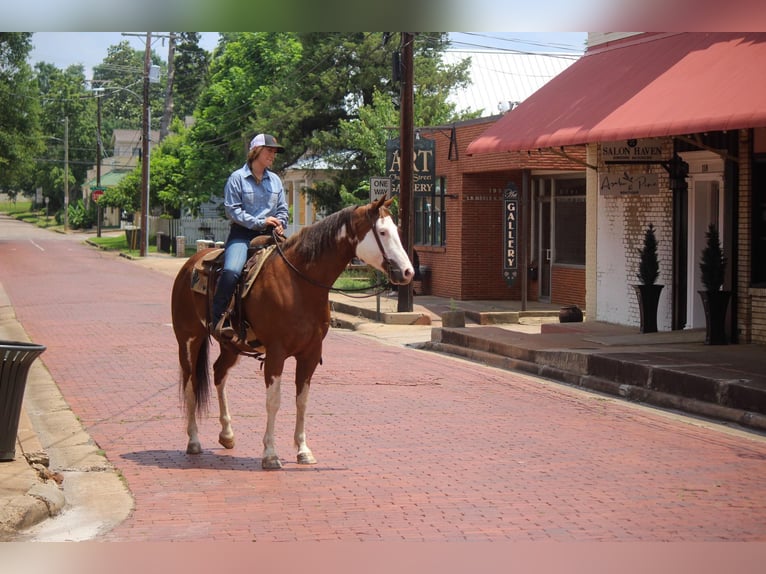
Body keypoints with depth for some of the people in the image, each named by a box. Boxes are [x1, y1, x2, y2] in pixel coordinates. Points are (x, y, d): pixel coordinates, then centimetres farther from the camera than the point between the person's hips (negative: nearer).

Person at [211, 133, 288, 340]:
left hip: (269, 236, 5)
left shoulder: (275, 180, 18)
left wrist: (280, 224, -2)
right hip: (242, 234, -5)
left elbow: (282, 209, 21)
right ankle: (217, 319, -21)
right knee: (231, 271, -30)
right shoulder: (237, 178, 1)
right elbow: (232, 209, -6)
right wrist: (259, 222, -13)